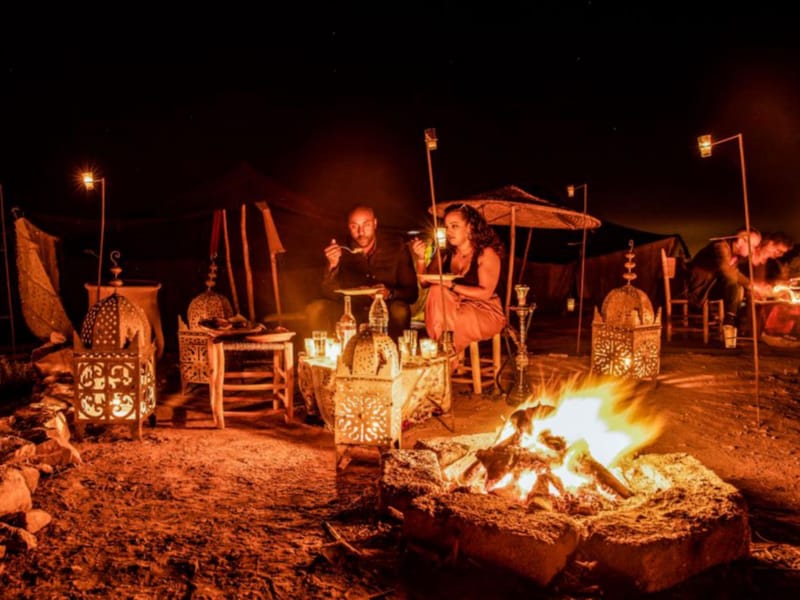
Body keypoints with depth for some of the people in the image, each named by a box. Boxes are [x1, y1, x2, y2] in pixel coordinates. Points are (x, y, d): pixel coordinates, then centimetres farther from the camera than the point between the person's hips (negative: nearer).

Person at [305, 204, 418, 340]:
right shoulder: (343, 250, -3)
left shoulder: (396, 246, -6)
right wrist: (332, 265, -23)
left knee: (400, 310, -34)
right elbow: (329, 294, -6)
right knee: (314, 309, -19)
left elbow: (412, 292, -7)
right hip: (351, 314, 2)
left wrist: (390, 293, -28)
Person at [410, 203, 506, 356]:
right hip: (455, 312, 4)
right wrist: (421, 258, -17)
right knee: (437, 290, -24)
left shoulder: (486, 253, -10)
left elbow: (485, 293, -20)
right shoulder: (446, 255, 3)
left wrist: (450, 285, -26)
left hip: (486, 313, -4)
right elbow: (425, 283, -1)